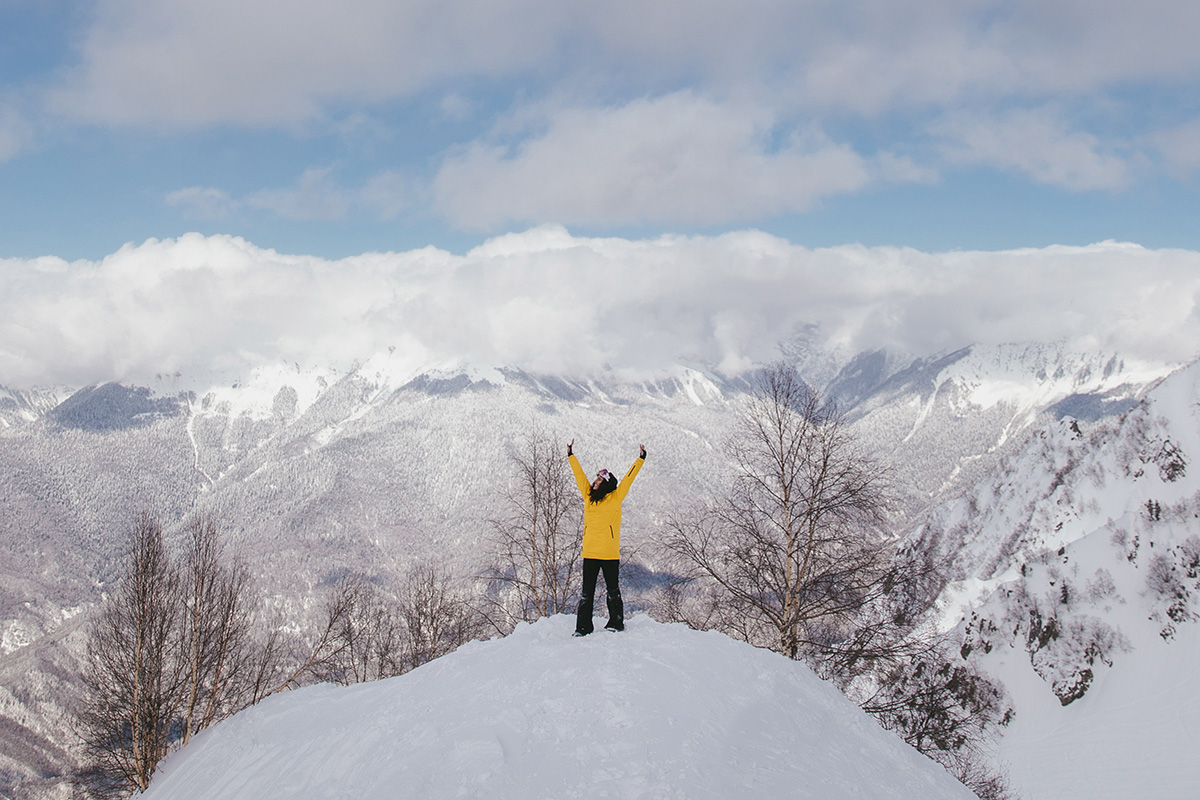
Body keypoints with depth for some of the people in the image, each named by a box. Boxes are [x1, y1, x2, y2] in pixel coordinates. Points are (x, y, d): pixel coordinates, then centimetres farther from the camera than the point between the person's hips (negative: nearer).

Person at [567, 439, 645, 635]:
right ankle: (583, 627, 10)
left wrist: (641, 459, 0)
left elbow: (628, 478, 1)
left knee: (613, 590, 5)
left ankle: (616, 623, 16)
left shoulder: (615, 498, 1)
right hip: (589, 552, 3)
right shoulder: (589, 496, 10)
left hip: (610, 553, -3)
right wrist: (571, 455, 24)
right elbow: (579, 475, 19)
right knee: (587, 592, 5)